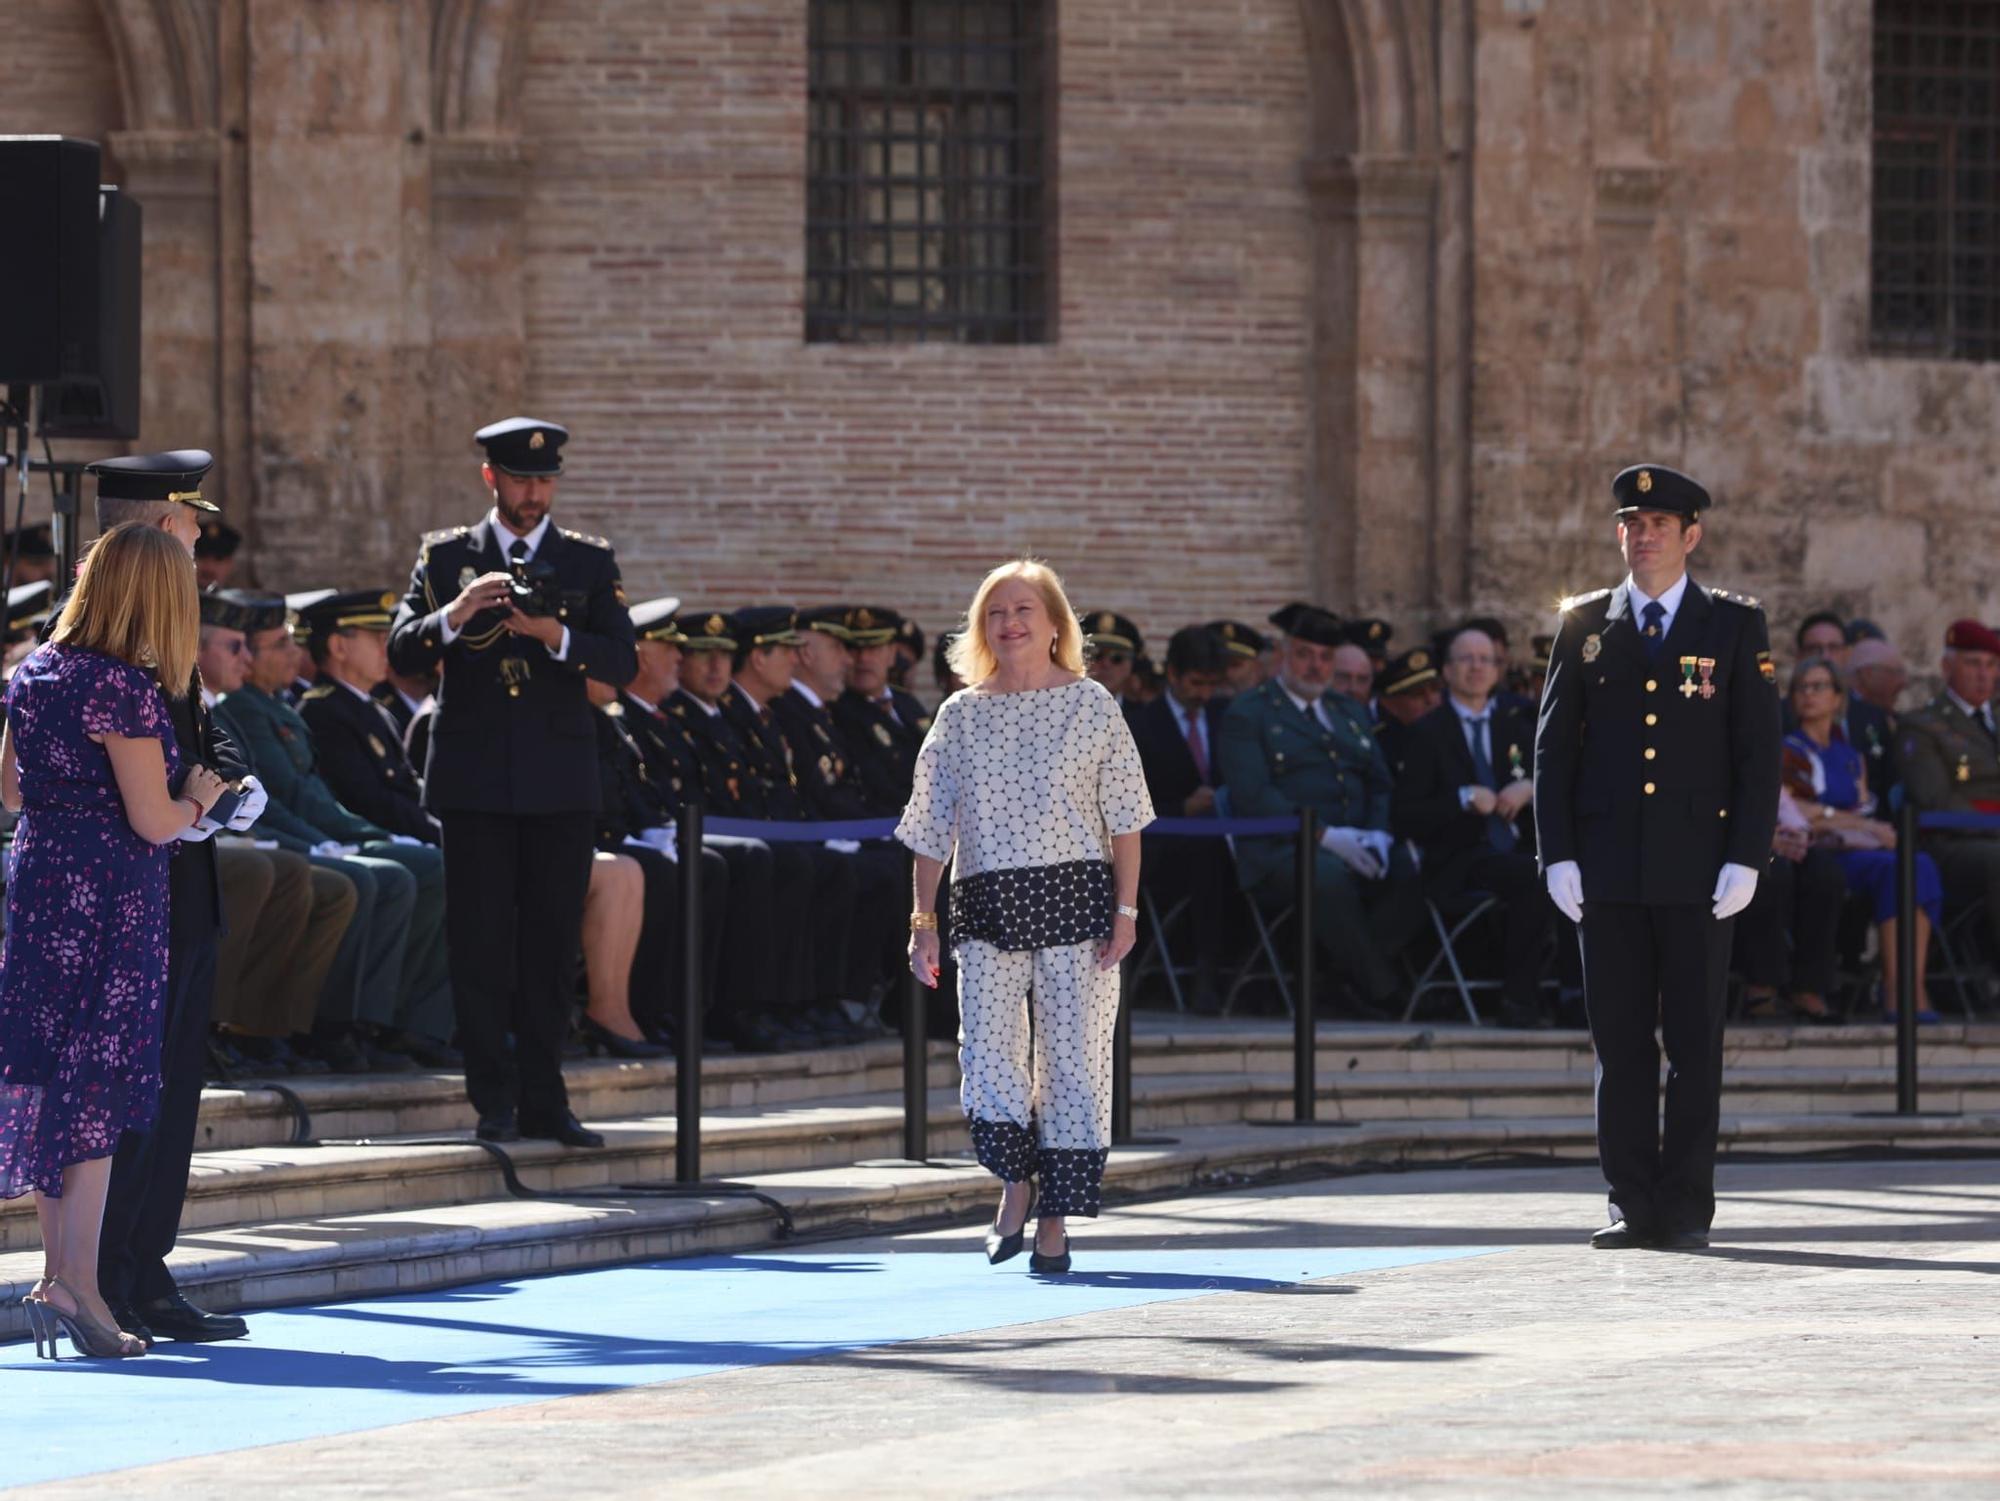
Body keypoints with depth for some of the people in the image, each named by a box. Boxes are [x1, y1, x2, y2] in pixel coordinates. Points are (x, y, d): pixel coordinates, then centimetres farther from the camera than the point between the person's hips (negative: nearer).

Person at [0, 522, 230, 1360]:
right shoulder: (122, 689, -16)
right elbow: (155, 821, -16)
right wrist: (198, 797, 4)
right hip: (111, 901, -8)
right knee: (100, 1089, -3)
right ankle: (76, 1285, -4)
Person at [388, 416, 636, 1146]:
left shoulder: (590, 561, 9)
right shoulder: (445, 556, 8)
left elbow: (622, 662, 0)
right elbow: (401, 653, 0)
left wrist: (557, 637, -18)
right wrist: (455, 614, -19)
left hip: (560, 783, 1)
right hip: (475, 778, -1)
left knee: (551, 943, 2)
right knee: (478, 941, -2)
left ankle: (543, 1100, 7)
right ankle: (494, 1103, 2)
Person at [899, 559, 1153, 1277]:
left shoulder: (1091, 706, 4)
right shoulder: (961, 715, 10)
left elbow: (1123, 819, 3)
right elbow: (933, 826, 11)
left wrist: (1125, 909, -5)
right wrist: (923, 919, 5)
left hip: (1075, 896, -2)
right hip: (986, 906, 2)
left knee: (1072, 1060, -3)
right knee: (987, 1056, -9)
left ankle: (1055, 1223, 4)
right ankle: (1014, 1183, 15)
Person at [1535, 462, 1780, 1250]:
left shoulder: (1735, 626, 5)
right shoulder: (1586, 625, 9)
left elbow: (1759, 751, 1)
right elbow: (1554, 746, 8)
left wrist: (1746, 859, -8)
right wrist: (1557, 856, -1)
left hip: (1698, 870, -2)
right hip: (1610, 869, 2)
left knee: (1695, 1043, 0)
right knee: (1620, 1040, 2)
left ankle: (1688, 1207, 5)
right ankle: (1633, 1206, 6)